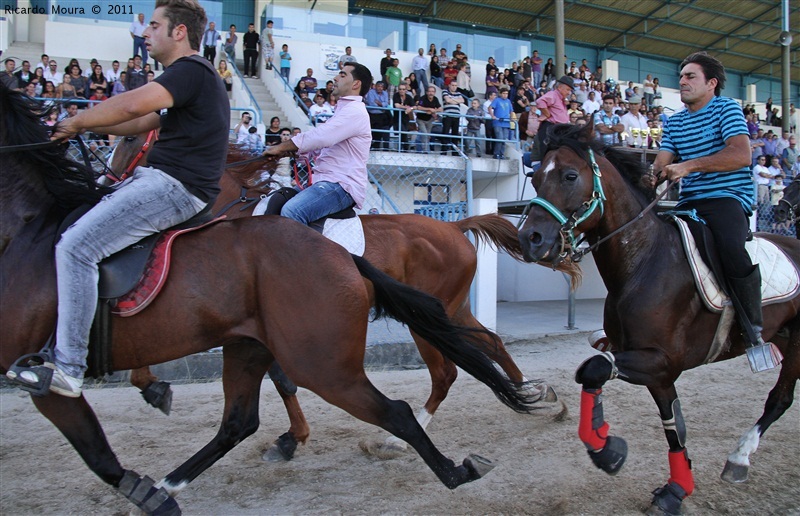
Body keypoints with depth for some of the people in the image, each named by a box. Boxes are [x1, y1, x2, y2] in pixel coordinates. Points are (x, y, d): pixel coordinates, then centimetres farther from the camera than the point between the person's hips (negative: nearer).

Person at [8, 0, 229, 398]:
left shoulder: (191, 70, -10)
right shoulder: (187, 75, 24)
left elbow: (132, 105, -24)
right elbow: (141, 122, 27)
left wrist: (78, 122, -8)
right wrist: (83, 126, 16)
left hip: (173, 186, -11)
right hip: (158, 179, 11)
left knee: (75, 246, -21)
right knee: (76, 221, 20)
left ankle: (68, 369, -19)